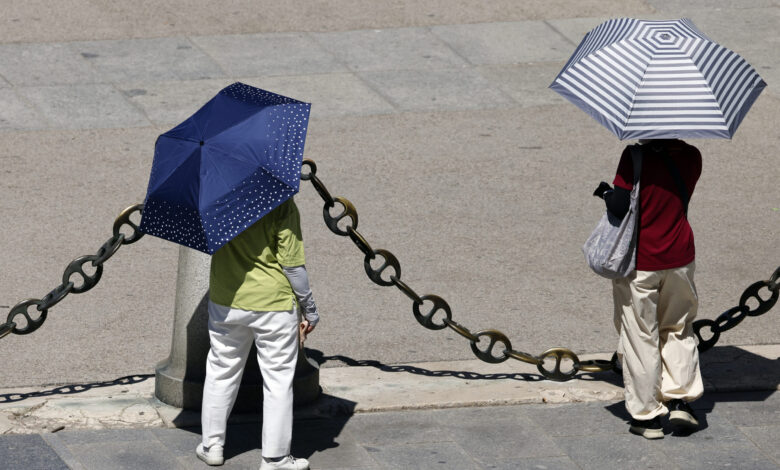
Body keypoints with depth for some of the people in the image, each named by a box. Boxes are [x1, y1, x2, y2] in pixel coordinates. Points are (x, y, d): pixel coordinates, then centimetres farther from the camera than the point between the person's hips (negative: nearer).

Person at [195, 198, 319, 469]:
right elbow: (292, 265, -14)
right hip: (273, 304, -4)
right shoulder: (282, 205, -17)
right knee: (278, 380, 7)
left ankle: (212, 445, 26)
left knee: (221, 371, 20)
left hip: (224, 301, 4)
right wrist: (310, 309, -4)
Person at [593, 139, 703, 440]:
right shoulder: (691, 157, -3)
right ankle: (680, 400, 15)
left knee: (640, 340, 7)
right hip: (679, 257, 4)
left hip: (639, 264, -4)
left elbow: (619, 207, -20)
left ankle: (647, 416, 12)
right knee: (678, 330, 23)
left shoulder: (635, 157, -18)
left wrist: (605, 191, 0)